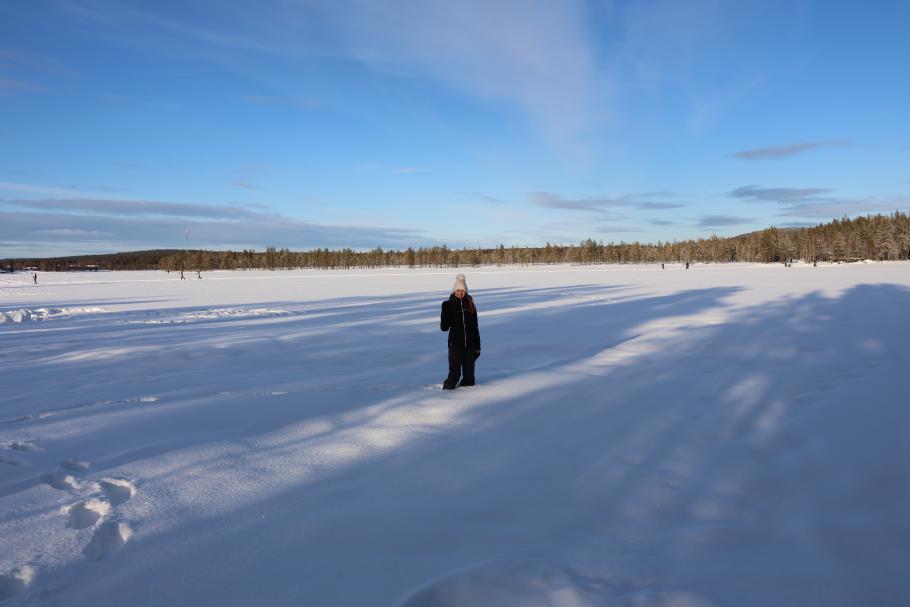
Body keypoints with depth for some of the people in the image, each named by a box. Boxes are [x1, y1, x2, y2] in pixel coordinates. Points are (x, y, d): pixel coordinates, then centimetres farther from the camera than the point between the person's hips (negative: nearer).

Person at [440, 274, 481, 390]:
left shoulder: (470, 306, 6)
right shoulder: (448, 305, -1)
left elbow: (475, 327, 10)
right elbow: (444, 327, -4)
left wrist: (477, 346, 8)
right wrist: (445, 313, -20)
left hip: (469, 344, 3)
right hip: (455, 344, -3)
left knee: (469, 371, 6)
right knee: (455, 371, -6)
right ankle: (448, 387, 11)